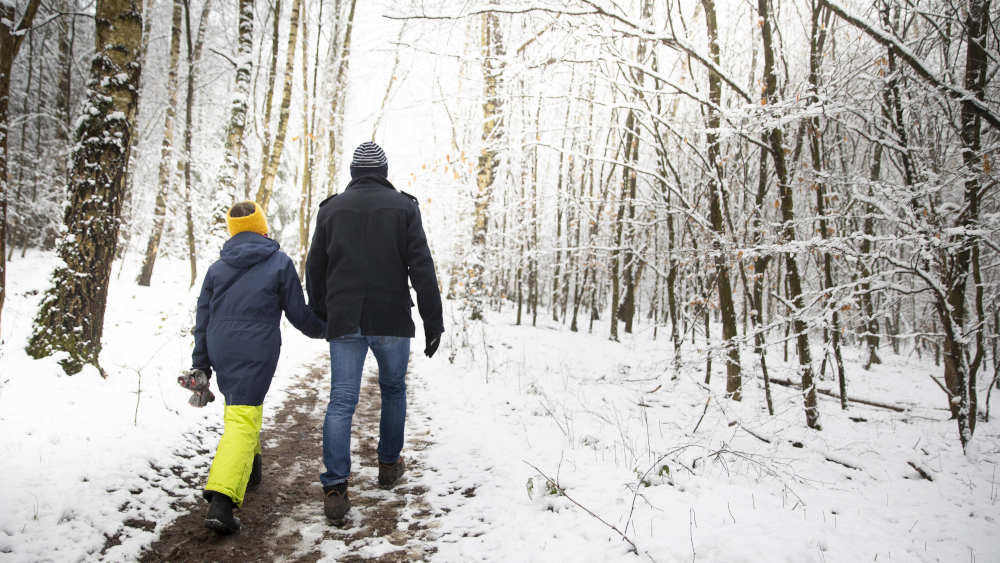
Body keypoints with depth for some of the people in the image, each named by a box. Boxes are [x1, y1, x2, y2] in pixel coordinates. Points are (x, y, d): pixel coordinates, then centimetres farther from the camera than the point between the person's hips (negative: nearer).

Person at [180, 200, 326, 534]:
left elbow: (202, 321, 11)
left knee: (237, 407, 27)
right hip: (257, 353, -5)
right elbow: (298, 313, 1)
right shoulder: (279, 263, 0)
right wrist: (324, 329, 20)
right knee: (242, 421, -10)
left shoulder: (216, 268, 11)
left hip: (221, 353, 5)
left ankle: (248, 469, 39)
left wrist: (200, 368, 16)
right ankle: (221, 500, -23)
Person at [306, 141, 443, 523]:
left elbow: (314, 269, 11)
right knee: (393, 390, 19)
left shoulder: (331, 209, 7)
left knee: (341, 402, 2)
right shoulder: (403, 206, 0)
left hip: (344, 323, 1)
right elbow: (421, 268, -7)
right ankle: (389, 465, 30)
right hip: (391, 320, -1)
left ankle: (335, 487, -6)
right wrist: (433, 321, -3)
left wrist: (322, 316, 24)